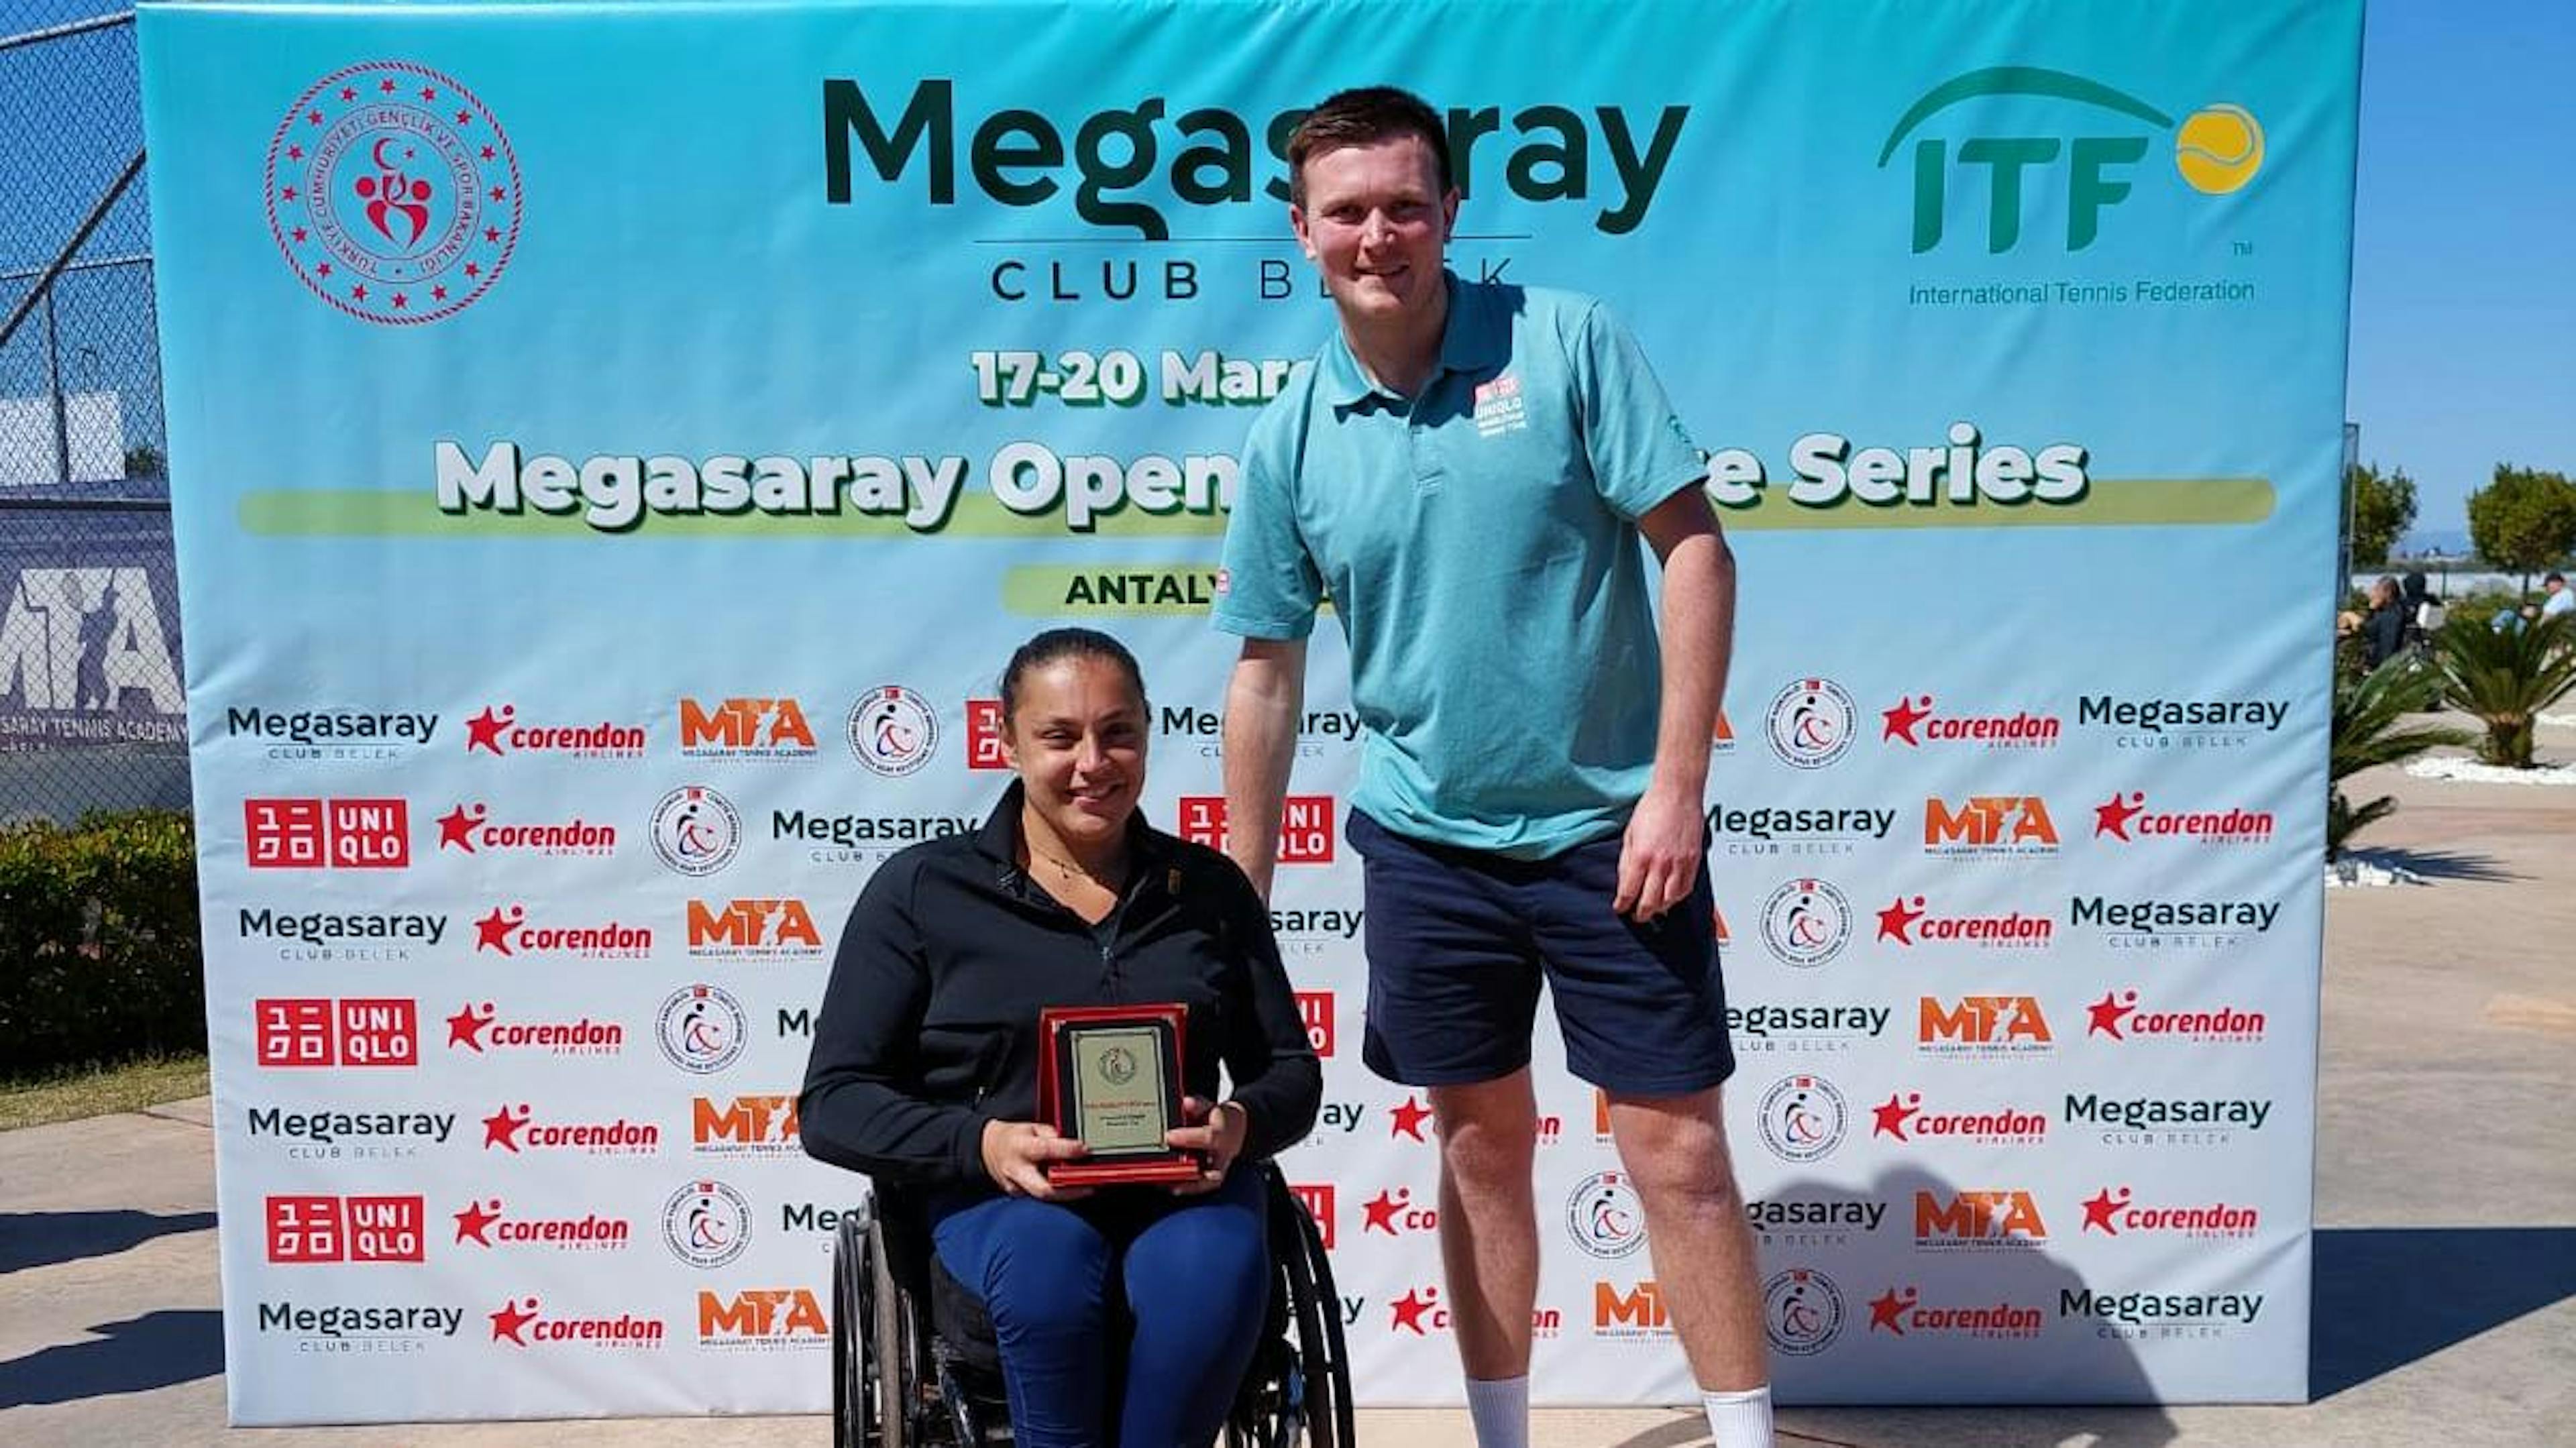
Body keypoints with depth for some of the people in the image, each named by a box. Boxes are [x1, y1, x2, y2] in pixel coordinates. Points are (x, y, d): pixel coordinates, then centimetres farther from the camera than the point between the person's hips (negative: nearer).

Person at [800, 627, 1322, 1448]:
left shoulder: (1210, 888, 14)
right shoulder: (922, 890, 6)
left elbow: (1292, 1072, 16)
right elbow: (834, 1104, 2)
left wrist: (1241, 1124, -9)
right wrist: (980, 1143, -16)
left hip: (1180, 1186, 2)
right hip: (994, 1193, -1)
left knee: (1214, 1274, -34)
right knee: (1051, 1263, -36)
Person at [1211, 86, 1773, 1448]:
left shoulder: (1568, 341, -8)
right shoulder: (1290, 435, 0)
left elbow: (1694, 546, -9)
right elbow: (1267, 672, 6)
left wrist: (1677, 781, -15)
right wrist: (1241, 898, 8)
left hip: (1609, 829, -2)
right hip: (1427, 843, 3)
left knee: (1677, 1150, 3)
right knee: (1483, 1144, 15)